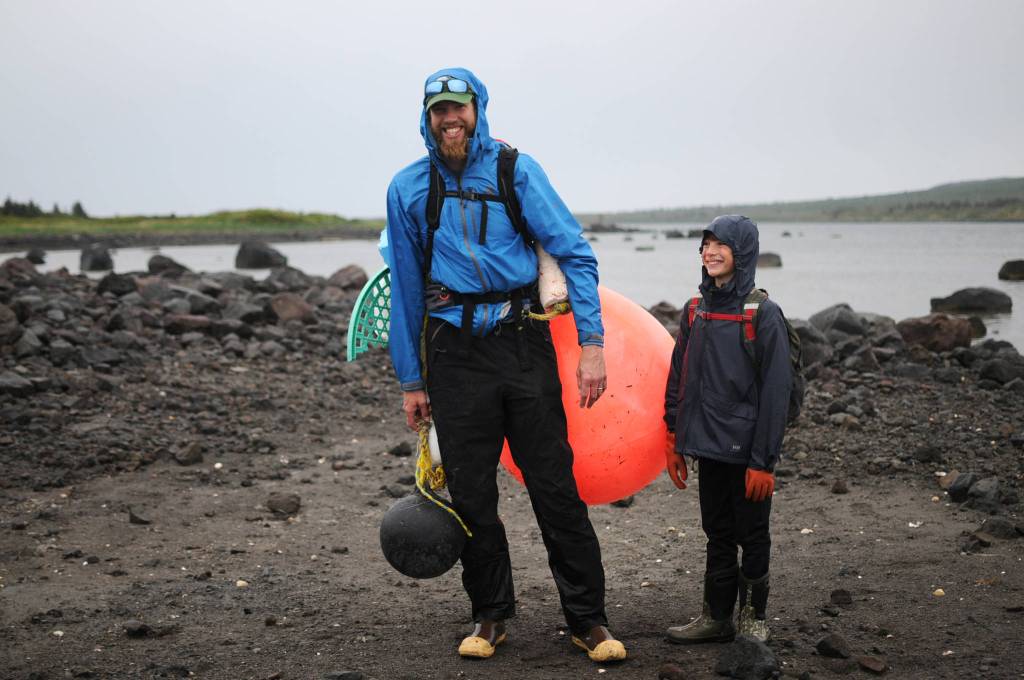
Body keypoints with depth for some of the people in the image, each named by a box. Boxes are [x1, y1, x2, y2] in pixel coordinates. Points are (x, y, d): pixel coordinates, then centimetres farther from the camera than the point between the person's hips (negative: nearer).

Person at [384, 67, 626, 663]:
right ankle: (491, 615, 23)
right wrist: (411, 379, 12)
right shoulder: (408, 188, 7)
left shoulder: (516, 171, 0)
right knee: (471, 494, 6)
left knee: (555, 486, -2)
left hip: (523, 344, -2)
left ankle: (588, 619, 10)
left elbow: (576, 254, -2)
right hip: (456, 353, 2)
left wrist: (592, 344, -11)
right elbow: (406, 287, 13)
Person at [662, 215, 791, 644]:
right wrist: (673, 440, 9)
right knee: (717, 532, 14)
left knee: (752, 535, 7)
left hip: (745, 449, -5)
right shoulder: (694, 311, 6)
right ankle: (716, 617, 23)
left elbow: (775, 391, -13)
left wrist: (764, 461, -15)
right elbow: (677, 379, 12)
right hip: (708, 446, 5)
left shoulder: (763, 315, -11)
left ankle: (753, 617, 21)